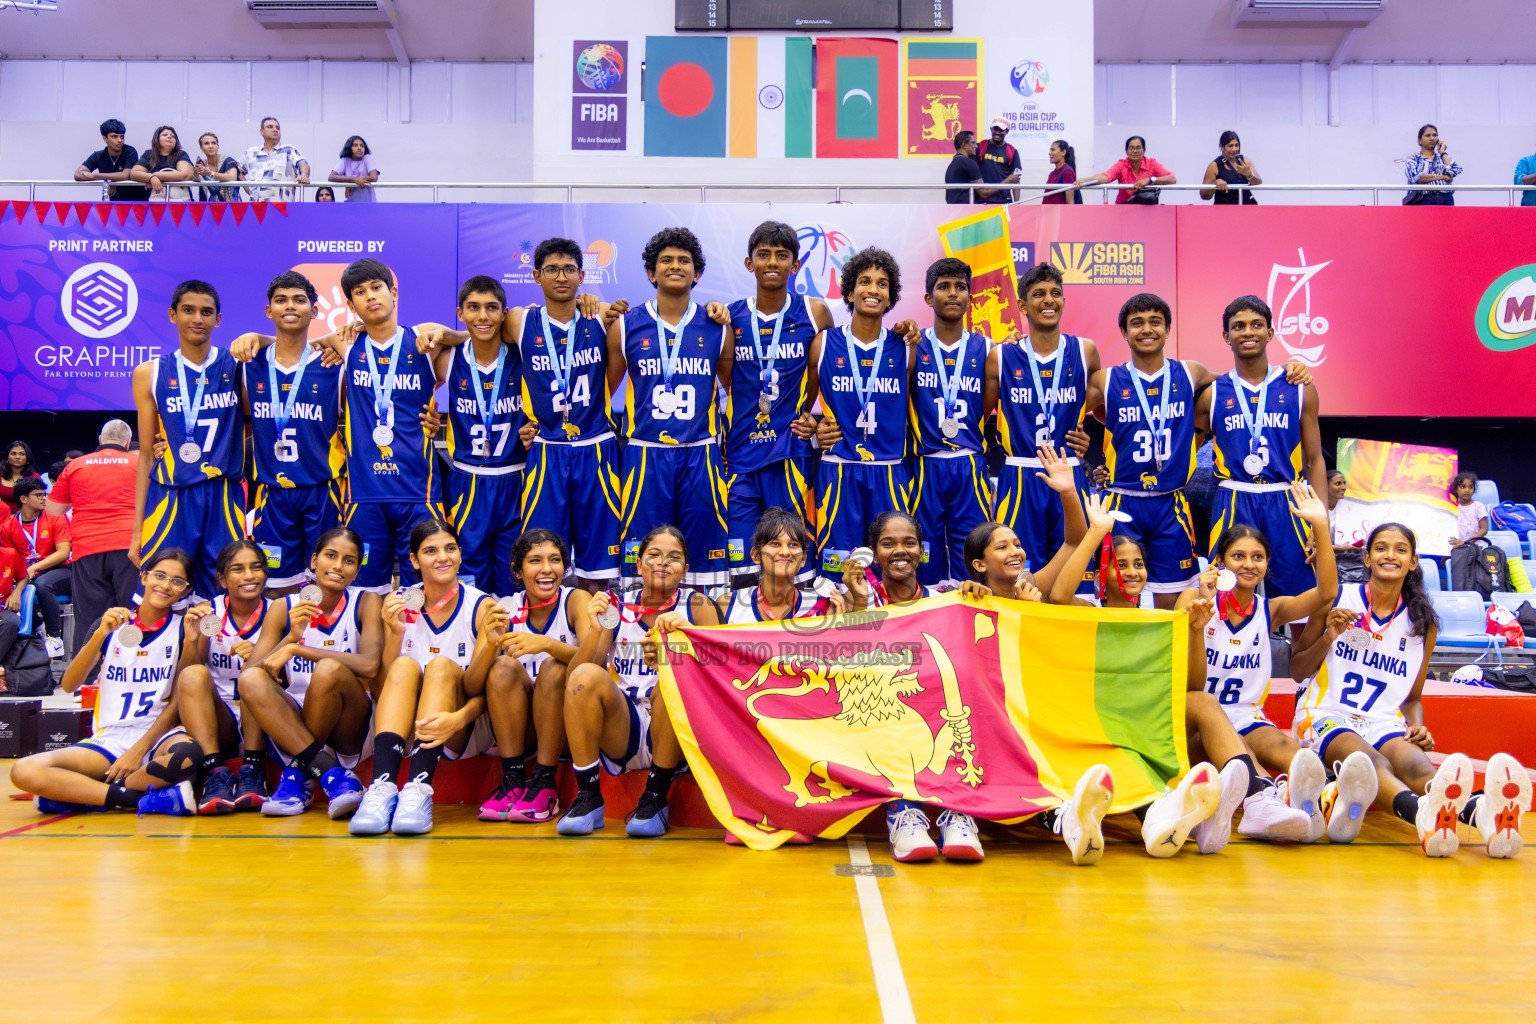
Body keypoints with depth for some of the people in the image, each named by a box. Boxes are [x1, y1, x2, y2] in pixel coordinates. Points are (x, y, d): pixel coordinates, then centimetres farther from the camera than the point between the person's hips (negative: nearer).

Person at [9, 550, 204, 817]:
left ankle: (75, 794, -18)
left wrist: (139, 750, -12)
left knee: (188, 754, -40)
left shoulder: (183, 629, 5)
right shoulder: (112, 625, 11)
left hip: (159, 736, -2)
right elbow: (69, 685, -1)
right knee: (24, 771, -24)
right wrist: (101, 634, -14)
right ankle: (144, 799, -24)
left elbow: (179, 700, -1)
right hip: (108, 740, 2)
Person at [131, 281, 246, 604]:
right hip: (170, 500, 0)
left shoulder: (238, 365, 8)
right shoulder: (150, 373, 8)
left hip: (225, 500, 0)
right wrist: (137, 528, 6)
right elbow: (147, 453, 9)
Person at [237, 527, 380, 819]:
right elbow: (246, 674, -4)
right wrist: (291, 637, -19)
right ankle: (332, 774, -28)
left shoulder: (366, 603, -1)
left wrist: (296, 649, -18)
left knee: (328, 669, -31)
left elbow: (370, 665, -19)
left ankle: (297, 775, -16)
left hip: (351, 732, -2)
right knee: (252, 680, -26)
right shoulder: (284, 608, 5)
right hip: (290, 726, 3)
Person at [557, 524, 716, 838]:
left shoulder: (697, 606, 6)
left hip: (672, 734, -1)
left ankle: (655, 798, -18)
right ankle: (588, 799, -15)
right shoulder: (617, 608, 8)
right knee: (587, 675, -24)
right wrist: (595, 631, -15)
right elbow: (574, 679, 1)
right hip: (621, 732, 2)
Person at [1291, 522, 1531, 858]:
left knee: (1417, 764, -35)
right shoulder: (1337, 601, 5)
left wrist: (1418, 729, -1)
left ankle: (1482, 813, -67)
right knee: (1370, 762, -39)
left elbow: (1412, 697, 21)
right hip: (1327, 717, -2)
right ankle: (1423, 813, -71)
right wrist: (1327, 638, -7)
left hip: (1384, 724, 3)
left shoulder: (1423, 623, 13)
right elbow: (1297, 671, 10)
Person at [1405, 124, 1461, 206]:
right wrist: (1442, 177, -3)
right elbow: (1415, 176, -8)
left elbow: (1453, 171, 1)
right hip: (1422, 201, -3)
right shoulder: (1413, 158, 12)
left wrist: (1443, 152, 11)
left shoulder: (1443, 156, 22)